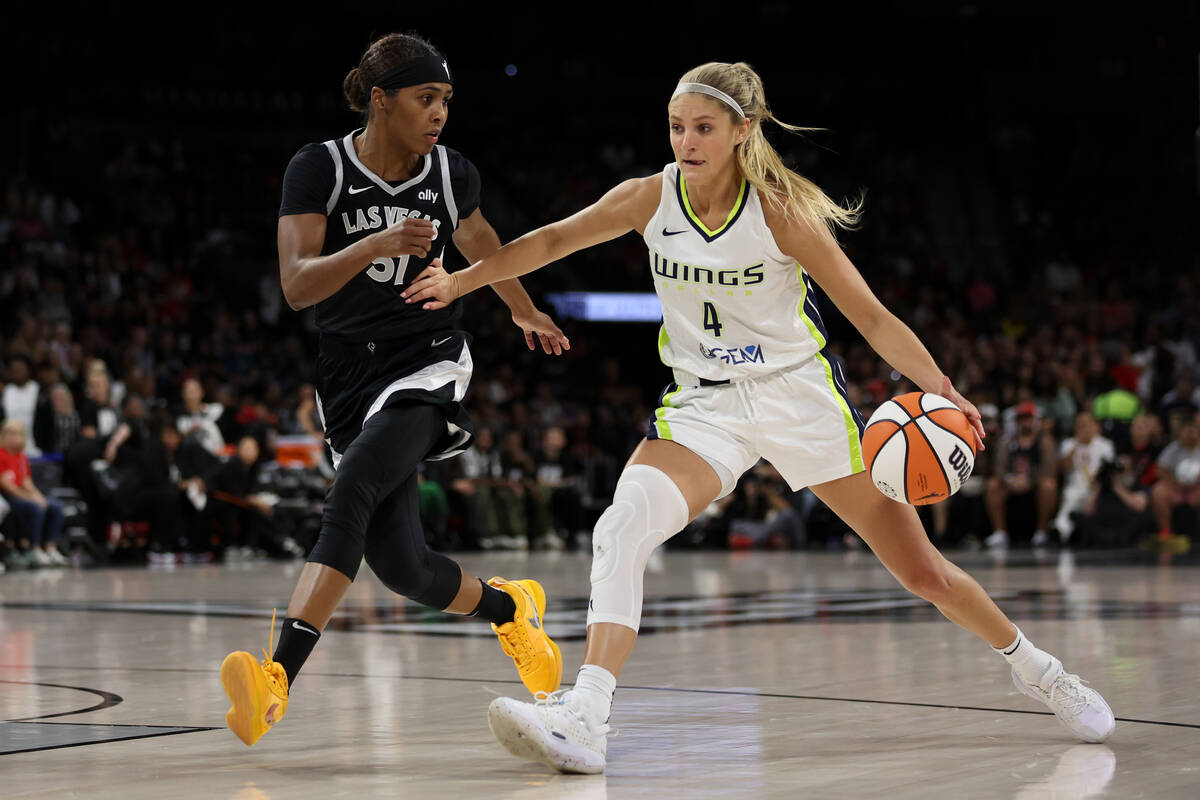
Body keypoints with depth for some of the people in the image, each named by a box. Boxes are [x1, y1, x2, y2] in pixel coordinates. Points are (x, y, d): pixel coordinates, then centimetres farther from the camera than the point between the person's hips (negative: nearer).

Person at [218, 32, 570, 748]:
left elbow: (480, 244, 23)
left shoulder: (452, 174, 1)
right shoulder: (319, 168, -6)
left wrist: (526, 312, 38)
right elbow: (297, 285, -16)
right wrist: (375, 245, -32)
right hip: (351, 374, 1)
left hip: (429, 363, -1)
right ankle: (511, 608, 32)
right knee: (402, 567, 0)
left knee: (350, 494, -28)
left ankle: (278, 680, -38)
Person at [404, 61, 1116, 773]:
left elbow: (873, 318, -14)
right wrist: (460, 282, -4)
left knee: (922, 571, 3)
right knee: (622, 526, -26)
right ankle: (586, 716, -31)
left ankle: (1033, 665, 29)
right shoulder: (651, 199, -8)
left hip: (800, 393, -2)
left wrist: (942, 391, -26)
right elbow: (554, 240, 4)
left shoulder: (781, 213, -17)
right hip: (703, 402, 2)